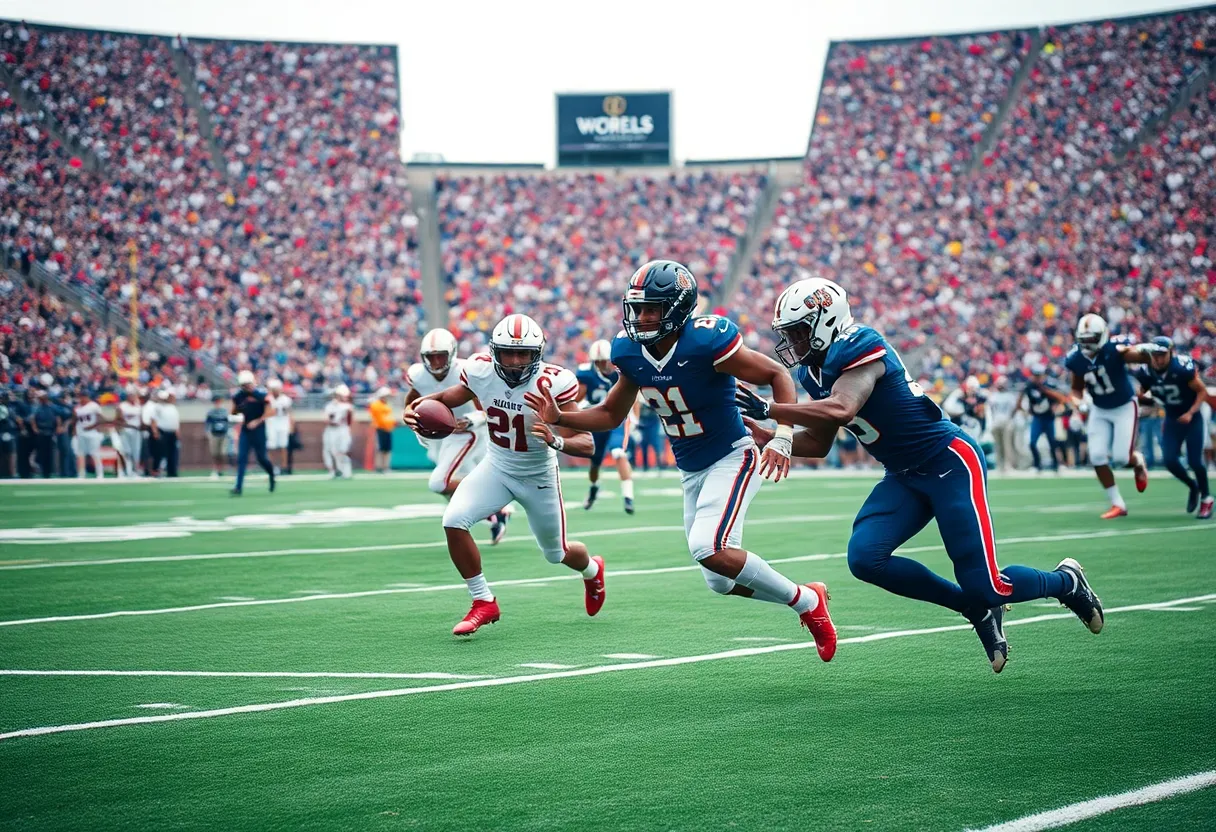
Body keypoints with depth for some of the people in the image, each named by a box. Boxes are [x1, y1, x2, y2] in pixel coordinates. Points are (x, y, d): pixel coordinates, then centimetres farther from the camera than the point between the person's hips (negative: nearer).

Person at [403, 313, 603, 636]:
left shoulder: (553, 383, -29)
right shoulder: (480, 371, -19)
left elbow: (586, 444, -30)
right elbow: (452, 396, 3)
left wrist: (556, 440, -51)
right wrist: (420, 405, -17)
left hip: (538, 476, -2)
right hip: (496, 467, 2)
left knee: (557, 554, 16)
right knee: (454, 520, -23)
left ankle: (592, 570, 55)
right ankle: (483, 603, -5)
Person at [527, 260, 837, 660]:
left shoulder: (706, 342, -24)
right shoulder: (632, 353, -5)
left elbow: (778, 375, -15)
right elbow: (611, 414, 11)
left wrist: (782, 438, -27)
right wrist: (559, 418, -5)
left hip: (732, 458, -7)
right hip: (691, 472, 7)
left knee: (710, 549, -28)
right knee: (722, 581, 7)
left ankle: (806, 602, -8)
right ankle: (808, 597, 31)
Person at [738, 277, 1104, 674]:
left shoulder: (861, 350, -21)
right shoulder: (817, 371, 7)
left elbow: (841, 409, -39)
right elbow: (817, 443, 16)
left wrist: (769, 409, -37)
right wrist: (763, 435, 2)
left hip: (950, 461, -9)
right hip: (905, 477, 9)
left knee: (985, 587, -10)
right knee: (865, 558, -12)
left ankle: (1065, 581, 23)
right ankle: (977, 610, 4)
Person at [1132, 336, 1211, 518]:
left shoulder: (1182, 368, -26)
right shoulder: (1146, 372, -13)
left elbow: (1202, 391, -16)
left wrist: (1190, 413, -24)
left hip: (1191, 418, -4)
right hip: (1172, 419, 4)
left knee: (1194, 461, -9)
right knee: (1169, 460, -7)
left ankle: (1206, 498, 14)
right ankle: (1192, 486, 22)